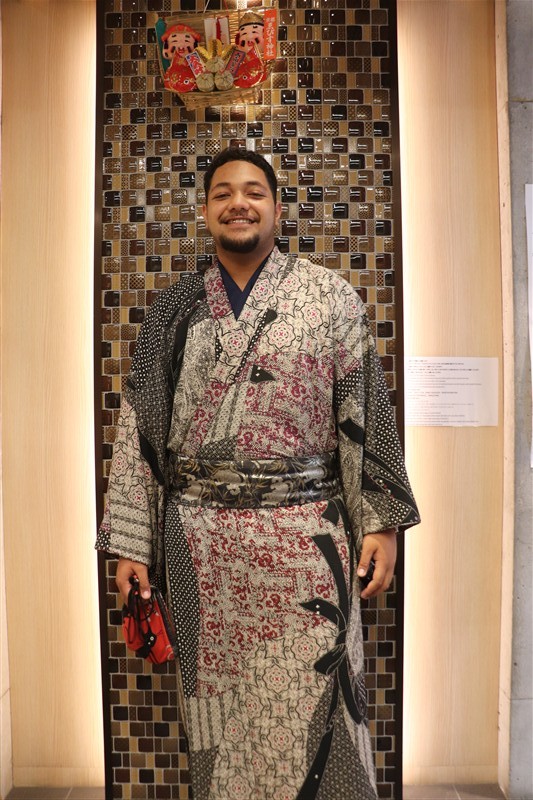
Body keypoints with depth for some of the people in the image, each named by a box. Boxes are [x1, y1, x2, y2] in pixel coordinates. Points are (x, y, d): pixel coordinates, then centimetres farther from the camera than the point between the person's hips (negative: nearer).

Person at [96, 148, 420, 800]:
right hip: (199, 539, 3)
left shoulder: (329, 296, 2)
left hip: (304, 534, -2)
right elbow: (139, 425, 7)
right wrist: (131, 540, 4)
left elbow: (365, 411, 0)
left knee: (309, 709, 5)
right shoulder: (174, 310, 8)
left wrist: (381, 521, -4)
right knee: (216, 706, 14)